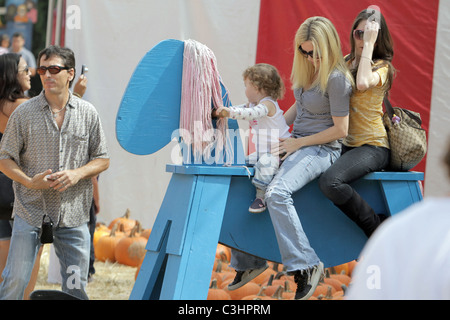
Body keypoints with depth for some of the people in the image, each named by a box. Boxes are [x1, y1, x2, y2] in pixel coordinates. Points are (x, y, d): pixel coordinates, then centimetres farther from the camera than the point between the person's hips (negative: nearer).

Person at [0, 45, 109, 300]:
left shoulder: (88, 113, 4)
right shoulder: (24, 113, -1)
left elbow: (103, 160, 9)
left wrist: (77, 174, -11)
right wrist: (30, 182, -15)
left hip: (73, 214, 2)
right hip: (31, 211, -1)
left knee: (77, 286, 6)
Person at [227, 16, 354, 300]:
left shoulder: (336, 79, -18)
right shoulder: (306, 68, 7)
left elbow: (340, 129, -17)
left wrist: (299, 142, -14)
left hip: (322, 149, -9)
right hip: (296, 145, 9)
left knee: (277, 193, -33)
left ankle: (306, 264, -27)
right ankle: (249, 261, 18)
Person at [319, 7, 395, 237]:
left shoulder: (381, 67, -6)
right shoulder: (346, 62, 13)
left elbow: (363, 83, -29)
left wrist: (369, 44, -22)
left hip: (372, 147, -8)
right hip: (346, 145, 8)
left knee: (330, 181, -31)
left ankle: (378, 229, -14)